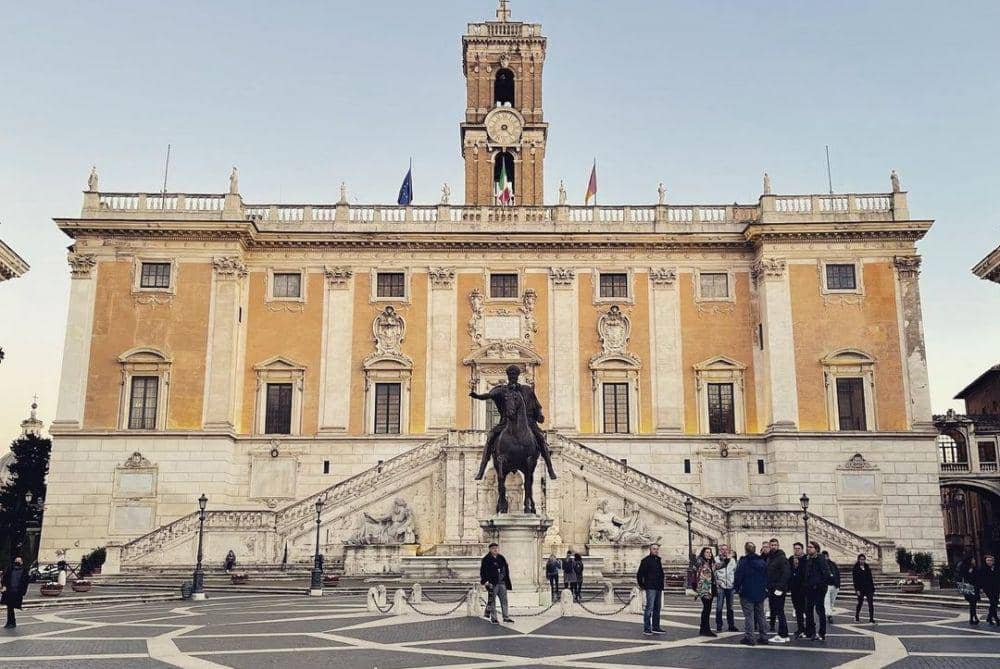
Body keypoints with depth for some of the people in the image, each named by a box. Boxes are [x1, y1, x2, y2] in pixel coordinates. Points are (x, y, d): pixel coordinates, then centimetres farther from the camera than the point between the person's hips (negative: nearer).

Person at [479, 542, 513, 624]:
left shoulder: (501, 558, 12)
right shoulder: (486, 559, -4)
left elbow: (506, 570, 19)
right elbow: (483, 571, -8)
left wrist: (507, 582, 15)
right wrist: (485, 580, -19)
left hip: (502, 583, 5)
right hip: (492, 584, -5)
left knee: (504, 600, 7)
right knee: (492, 601, 0)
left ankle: (506, 617, 14)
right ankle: (493, 618, 7)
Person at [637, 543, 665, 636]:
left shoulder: (658, 560, 16)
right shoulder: (646, 560, -6)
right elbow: (639, 574, -8)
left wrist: (661, 585, 16)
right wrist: (641, 585, -5)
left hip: (658, 588, 8)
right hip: (650, 588, -8)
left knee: (657, 608, 12)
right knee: (649, 608, -9)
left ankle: (656, 627, 19)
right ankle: (646, 629, -7)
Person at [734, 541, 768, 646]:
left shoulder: (743, 561, -13)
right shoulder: (762, 561, 5)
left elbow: (738, 576, -13)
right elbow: (766, 576, 11)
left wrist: (736, 588, 1)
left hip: (747, 593, -5)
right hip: (760, 593, 5)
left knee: (749, 615, -2)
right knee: (760, 615, 14)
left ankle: (749, 638, -4)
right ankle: (763, 637, 18)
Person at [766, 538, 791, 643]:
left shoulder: (782, 558, -10)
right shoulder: (769, 558, 16)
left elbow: (786, 573, -18)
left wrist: (780, 588, -21)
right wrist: (767, 587, 12)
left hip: (779, 591, -9)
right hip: (771, 590, 9)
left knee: (780, 612, -6)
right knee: (773, 611, 10)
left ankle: (783, 636, 0)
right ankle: (781, 634, 17)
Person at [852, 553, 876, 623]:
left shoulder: (867, 568, 11)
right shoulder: (856, 568, -2)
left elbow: (870, 579, 14)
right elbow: (855, 580, -6)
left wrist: (873, 589, 10)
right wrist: (857, 590, -13)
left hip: (868, 588, 4)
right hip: (861, 588, -4)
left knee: (871, 603, -4)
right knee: (860, 603, 4)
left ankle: (871, 618, -2)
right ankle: (856, 618, 19)